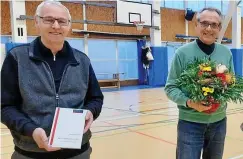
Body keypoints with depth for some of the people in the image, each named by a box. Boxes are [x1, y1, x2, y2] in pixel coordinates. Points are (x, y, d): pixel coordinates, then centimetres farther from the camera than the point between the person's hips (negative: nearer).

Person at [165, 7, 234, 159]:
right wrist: (189, 102, -25)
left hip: (219, 121, 4)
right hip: (191, 122, -4)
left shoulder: (226, 53, 2)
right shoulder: (183, 52, -9)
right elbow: (170, 87, -8)